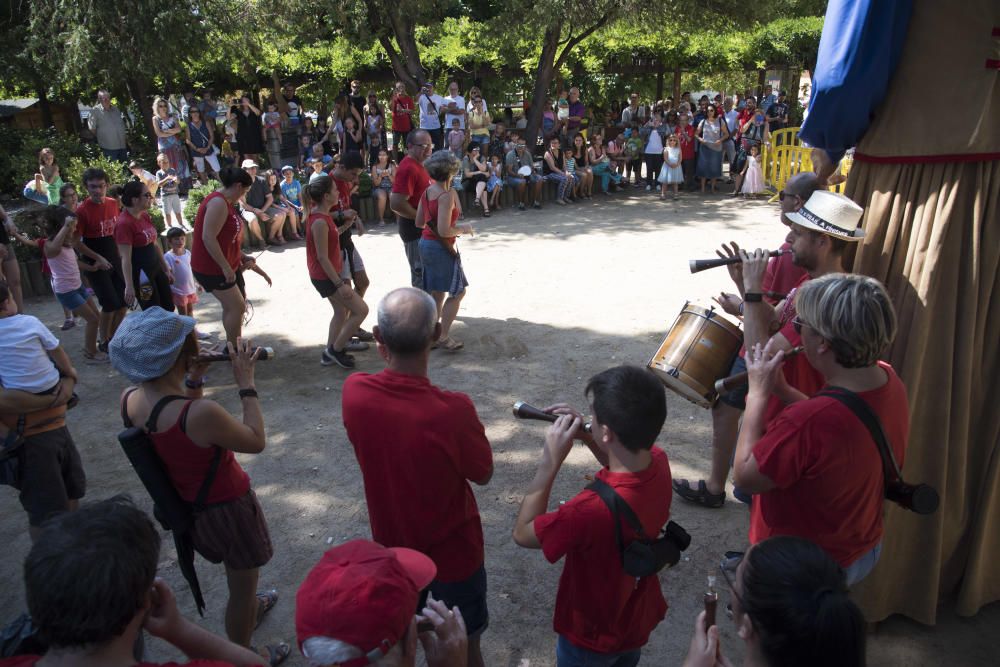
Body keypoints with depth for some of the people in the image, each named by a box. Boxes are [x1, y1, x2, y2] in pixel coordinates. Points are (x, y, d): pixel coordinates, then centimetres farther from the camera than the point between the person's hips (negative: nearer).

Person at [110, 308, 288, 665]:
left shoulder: (130, 398, -15)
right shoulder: (201, 413, -39)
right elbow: (256, 441, -22)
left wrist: (194, 380, -6)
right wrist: (246, 382, -19)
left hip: (187, 503, 8)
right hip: (228, 509, -8)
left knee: (237, 570, 36)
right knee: (242, 587, 19)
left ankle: (249, 607, 63)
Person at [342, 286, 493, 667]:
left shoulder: (354, 393, -23)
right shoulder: (453, 410, -35)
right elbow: (483, 475, -16)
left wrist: (387, 353, -10)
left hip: (392, 546, 4)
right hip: (453, 553, -4)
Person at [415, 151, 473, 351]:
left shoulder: (427, 191, 4)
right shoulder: (447, 194, -20)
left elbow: (419, 222, 11)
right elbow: (444, 231, -24)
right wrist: (463, 229, -9)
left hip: (425, 243, 8)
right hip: (441, 247, -8)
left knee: (436, 293, 16)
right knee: (457, 292, 4)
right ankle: (443, 337, 4)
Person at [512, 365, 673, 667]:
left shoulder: (593, 508, -44)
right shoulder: (658, 462, -22)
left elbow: (523, 533, -25)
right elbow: (624, 464, 4)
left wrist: (551, 460, -28)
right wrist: (585, 435, -12)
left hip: (594, 637, -5)